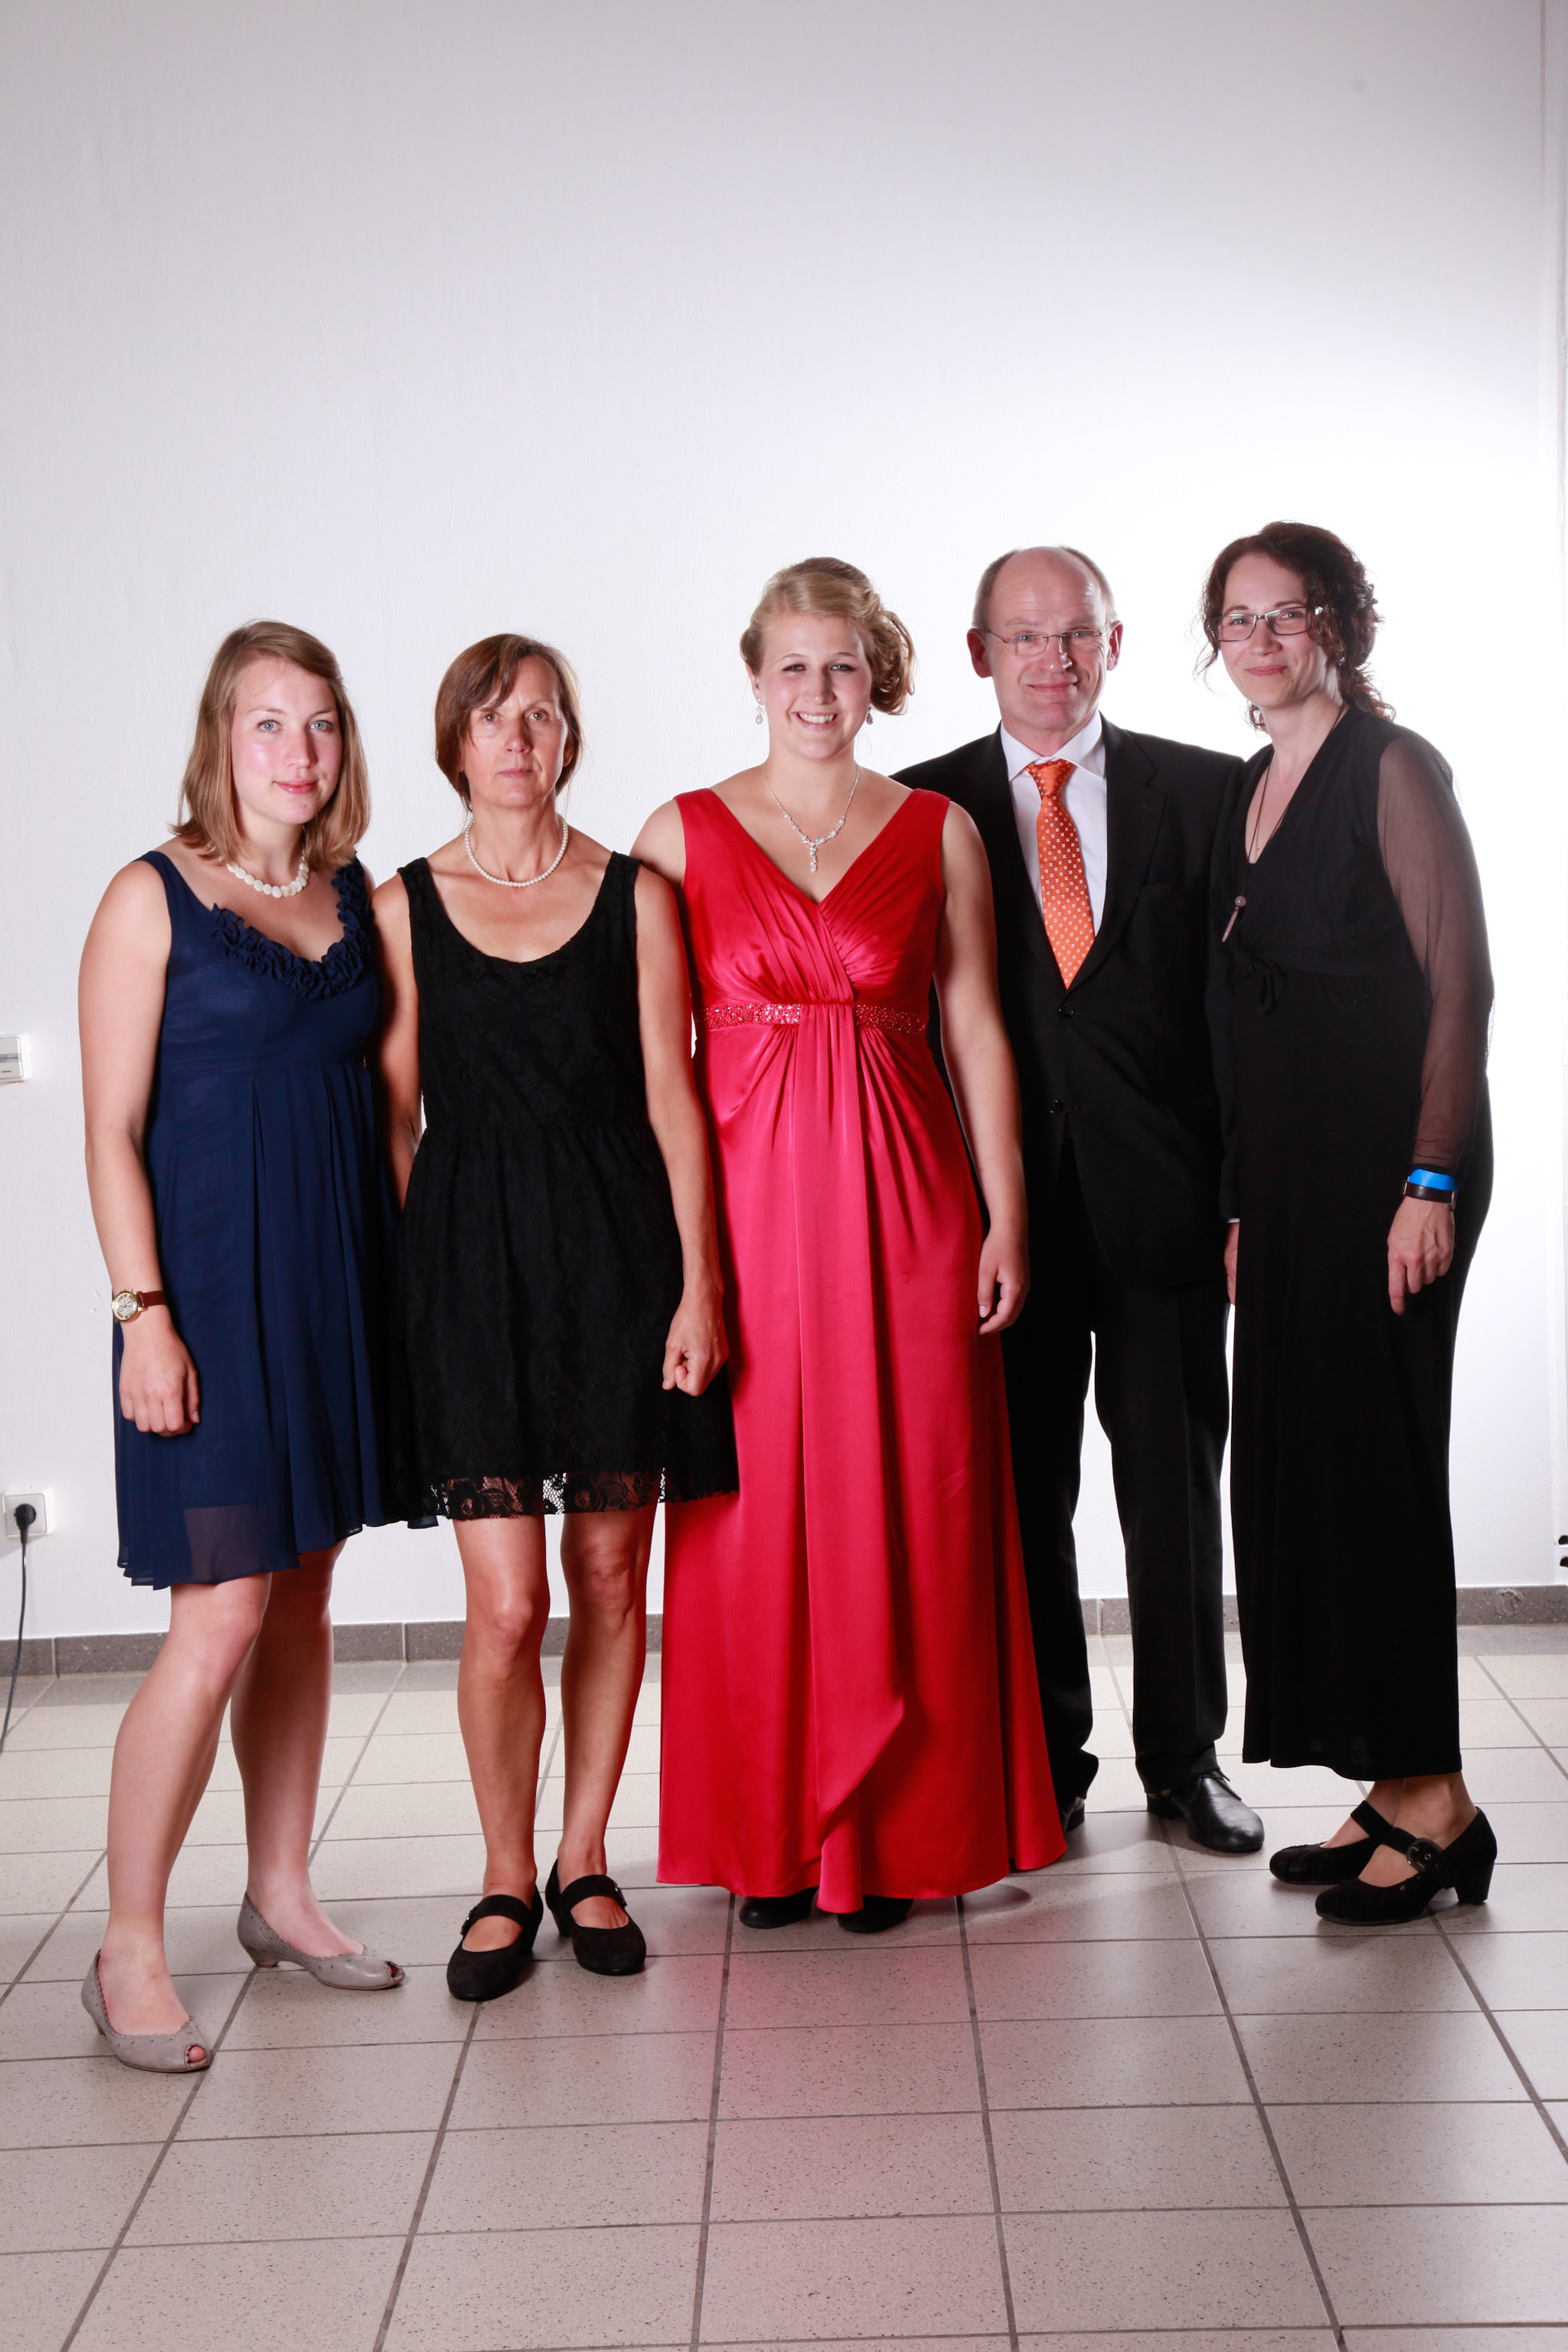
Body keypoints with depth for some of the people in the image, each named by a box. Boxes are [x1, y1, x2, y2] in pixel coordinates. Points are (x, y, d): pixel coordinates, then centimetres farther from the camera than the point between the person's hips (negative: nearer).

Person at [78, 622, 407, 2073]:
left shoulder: (355, 900, 11)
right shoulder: (153, 901, -5)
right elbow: (114, 1130, -8)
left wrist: (402, 1277, 9)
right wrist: (144, 1315, -14)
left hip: (338, 1286, 6)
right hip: (213, 1286, -6)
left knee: (305, 1598, 12)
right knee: (222, 1618, -9)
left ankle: (281, 1895, 25)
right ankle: (130, 1950, 3)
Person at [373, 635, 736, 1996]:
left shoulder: (634, 896, 5)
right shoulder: (405, 907, 6)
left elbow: (671, 1098, 2)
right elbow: (394, 1116, 5)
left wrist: (699, 1281, -4)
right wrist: (395, 1292, -1)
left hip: (616, 1252, 1)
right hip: (470, 1257, -1)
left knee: (612, 1578, 7)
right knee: (506, 1601, -4)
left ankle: (584, 1860, 24)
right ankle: (507, 1878, 15)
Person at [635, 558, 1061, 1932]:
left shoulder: (940, 830, 7)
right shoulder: (684, 832, 4)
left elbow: (977, 1031, 6)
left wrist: (1006, 1215, 0)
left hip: (904, 1199, 1)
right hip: (747, 1201, 0)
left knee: (905, 1506, 4)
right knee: (758, 1511, 4)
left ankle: (896, 1828, 18)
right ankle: (772, 1839, 17)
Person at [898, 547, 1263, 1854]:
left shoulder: (1205, 792, 5)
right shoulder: (926, 808, 5)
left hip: (1164, 1193, 0)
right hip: (1006, 1197, 0)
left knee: (1178, 1485, 9)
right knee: (1021, 1493, 7)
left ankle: (1186, 1758, 24)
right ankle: (1045, 1767, 21)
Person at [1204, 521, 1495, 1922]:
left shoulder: (1391, 768, -6)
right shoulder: (1252, 789, 17)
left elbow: (1460, 979, -12)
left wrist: (1429, 1182, -19)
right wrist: (1245, 1207, 14)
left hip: (1389, 1158, -8)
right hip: (1287, 1169, 8)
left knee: (1369, 1453, -7)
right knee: (1296, 1460, 7)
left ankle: (1436, 1802, 3)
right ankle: (1392, 1791, 17)